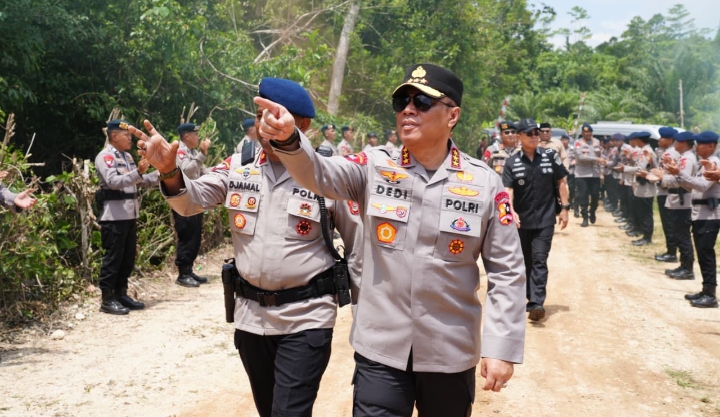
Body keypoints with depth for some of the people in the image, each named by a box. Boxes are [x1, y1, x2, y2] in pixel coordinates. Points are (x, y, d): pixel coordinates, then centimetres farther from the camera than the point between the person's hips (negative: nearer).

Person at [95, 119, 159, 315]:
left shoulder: (127, 156, 17)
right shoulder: (105, 157, -11)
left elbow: (137, 181, 22)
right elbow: (113, 181, -24)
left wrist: (160, 173, 13)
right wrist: (138, 172, -33)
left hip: (130, 215, 9)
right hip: (114, 216, -9)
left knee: (128, 257, 13)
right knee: (113, 257, -4)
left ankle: (121, 294, 23)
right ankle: (107, 299, 3)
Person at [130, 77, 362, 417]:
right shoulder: (238, 167, 2)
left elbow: (359, 246, -4)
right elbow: (193, 200, -3)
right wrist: (170, 172, -24)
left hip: (306, 318, -5)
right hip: (250, 314, 5)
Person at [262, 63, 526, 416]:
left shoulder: (485, 183, -5)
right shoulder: (375, 168, -2)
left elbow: (506, 271, -2)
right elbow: (317, 174, -20)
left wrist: (502, 347, -7)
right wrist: (287, 139, -41)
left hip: (450, 352, 1)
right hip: (380, 347, 0)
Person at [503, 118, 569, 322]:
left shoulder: (550, 156, -1)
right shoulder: (512, 162, -3)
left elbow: (561, 182, 5)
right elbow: (508, 189, -11)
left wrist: (564, 208, 1)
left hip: (545, 219, -1)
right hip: (521, 220, 2)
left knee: (539, 260, -9)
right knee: (524, 261, 13)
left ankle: (537, 303, -14)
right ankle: (529, 298, 28)